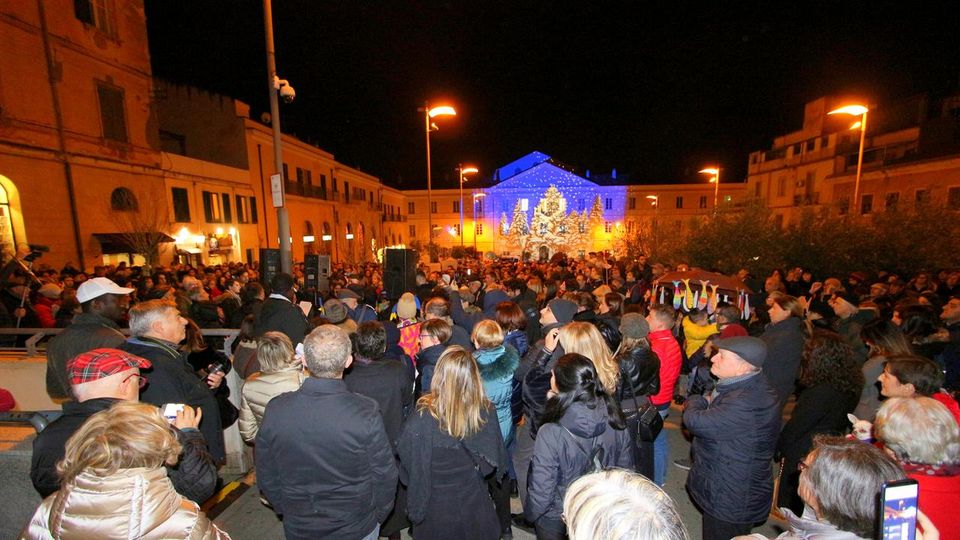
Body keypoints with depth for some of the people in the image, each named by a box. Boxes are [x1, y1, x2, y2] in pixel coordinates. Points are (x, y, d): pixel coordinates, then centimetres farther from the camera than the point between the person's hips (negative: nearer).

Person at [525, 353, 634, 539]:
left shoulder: (551, 434, -36)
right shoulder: (615, 421, -22)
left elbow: (541, 491, -26)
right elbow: (626, 467, -6)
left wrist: (530, 512, -4)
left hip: (555, 516, -3)